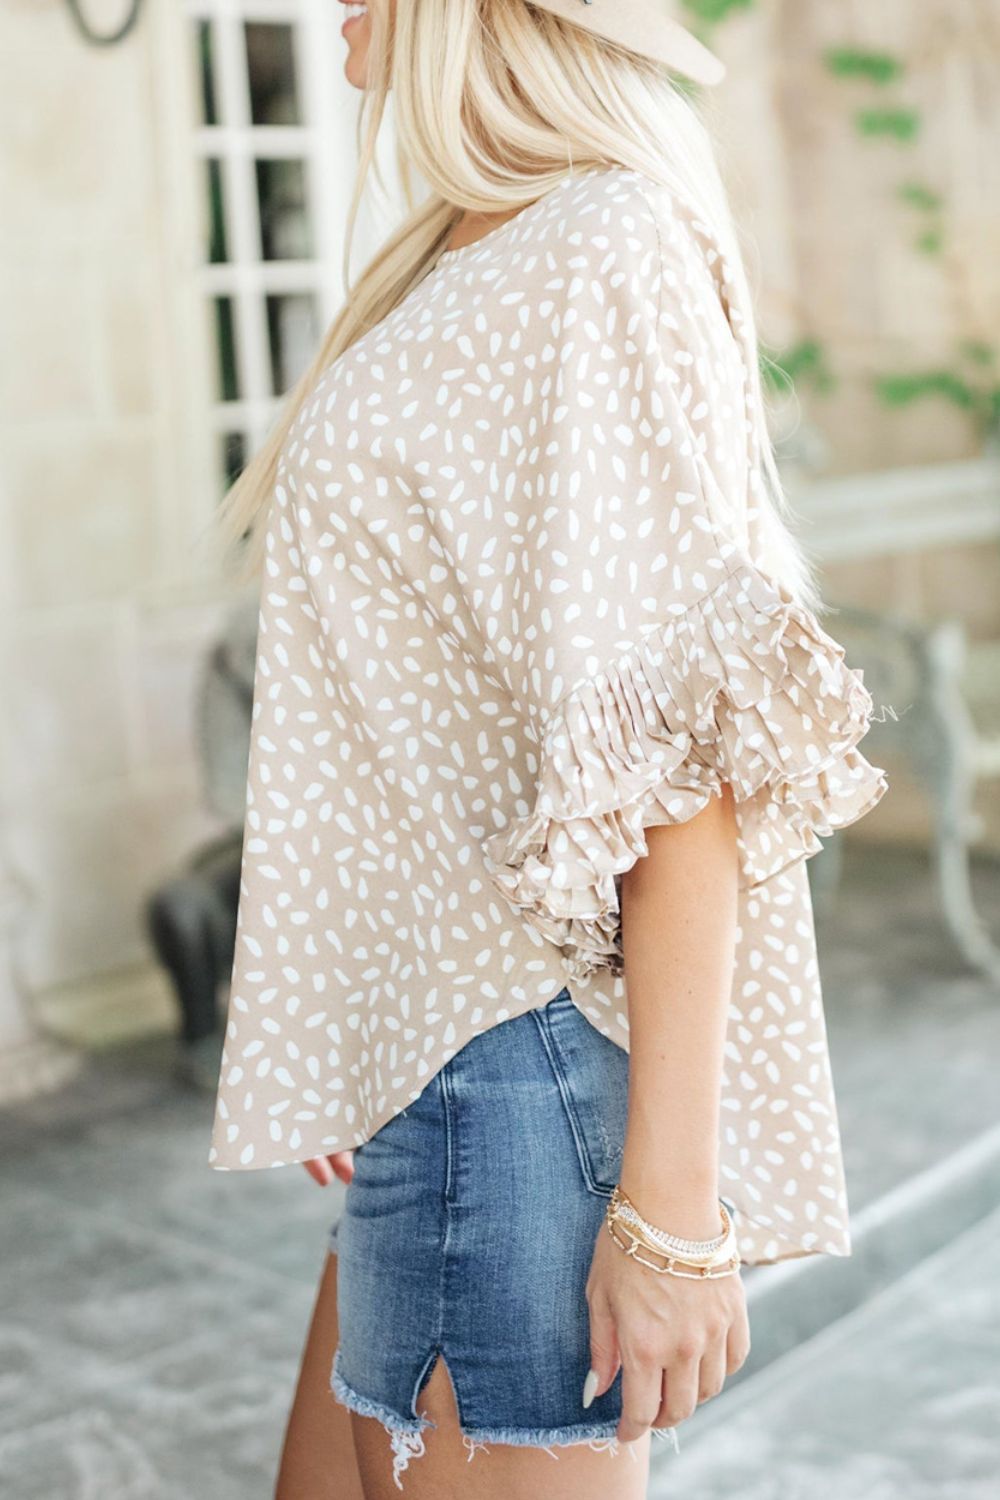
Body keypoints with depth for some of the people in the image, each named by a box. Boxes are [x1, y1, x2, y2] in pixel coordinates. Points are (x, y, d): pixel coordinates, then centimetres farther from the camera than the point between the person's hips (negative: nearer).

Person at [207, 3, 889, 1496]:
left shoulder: (611, 255, -14)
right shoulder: (468, 258, 15)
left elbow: (687, 751, -19)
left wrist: (672, 1200, -20)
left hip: (516, 1054, -9)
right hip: (428, 1048, 9)